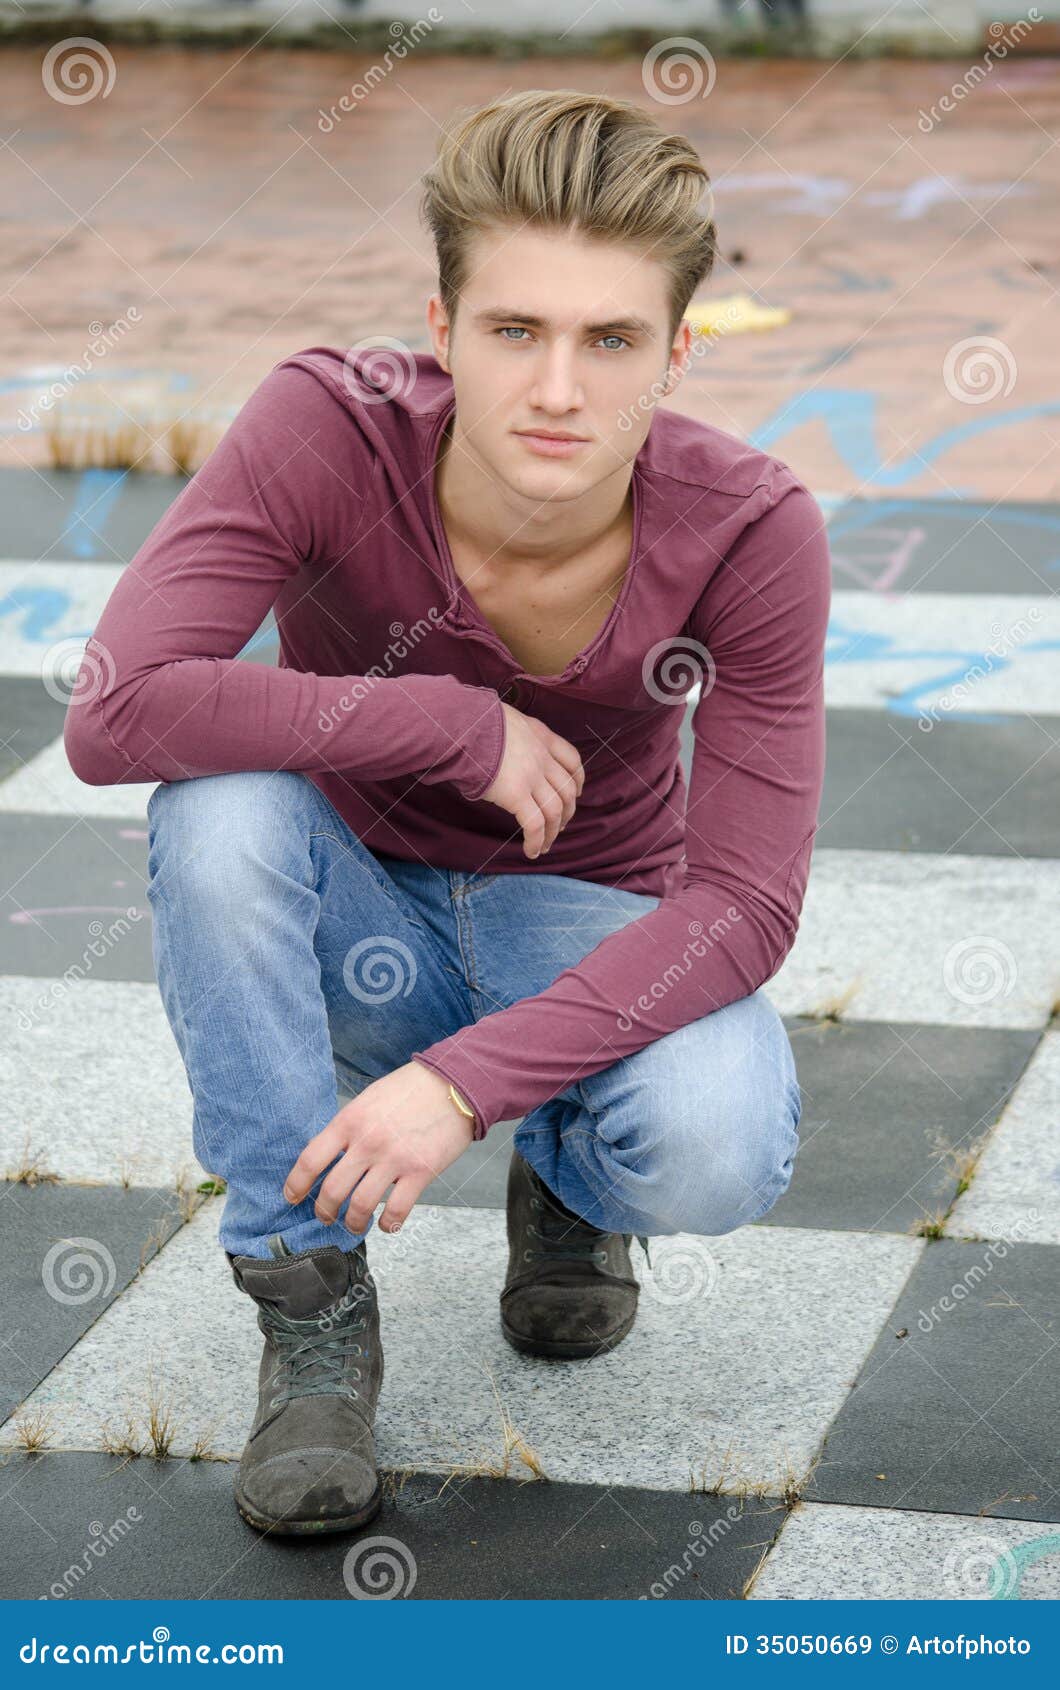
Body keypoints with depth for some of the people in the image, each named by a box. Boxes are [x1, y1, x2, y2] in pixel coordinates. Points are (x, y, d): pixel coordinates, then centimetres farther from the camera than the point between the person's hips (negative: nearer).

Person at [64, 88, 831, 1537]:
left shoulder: (753, 535, -24)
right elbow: (114, 715, -37)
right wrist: (459, 725, -32)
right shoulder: (326, 429, -27)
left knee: (718, 1152, -33)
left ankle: (570, 1178, 8)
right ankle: (313, 1310, -16)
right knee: (221, 803, -34)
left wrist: (469, 1079, -34)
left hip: (588, 930, 0)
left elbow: (742, 901, -23)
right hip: (354, 923, 1)